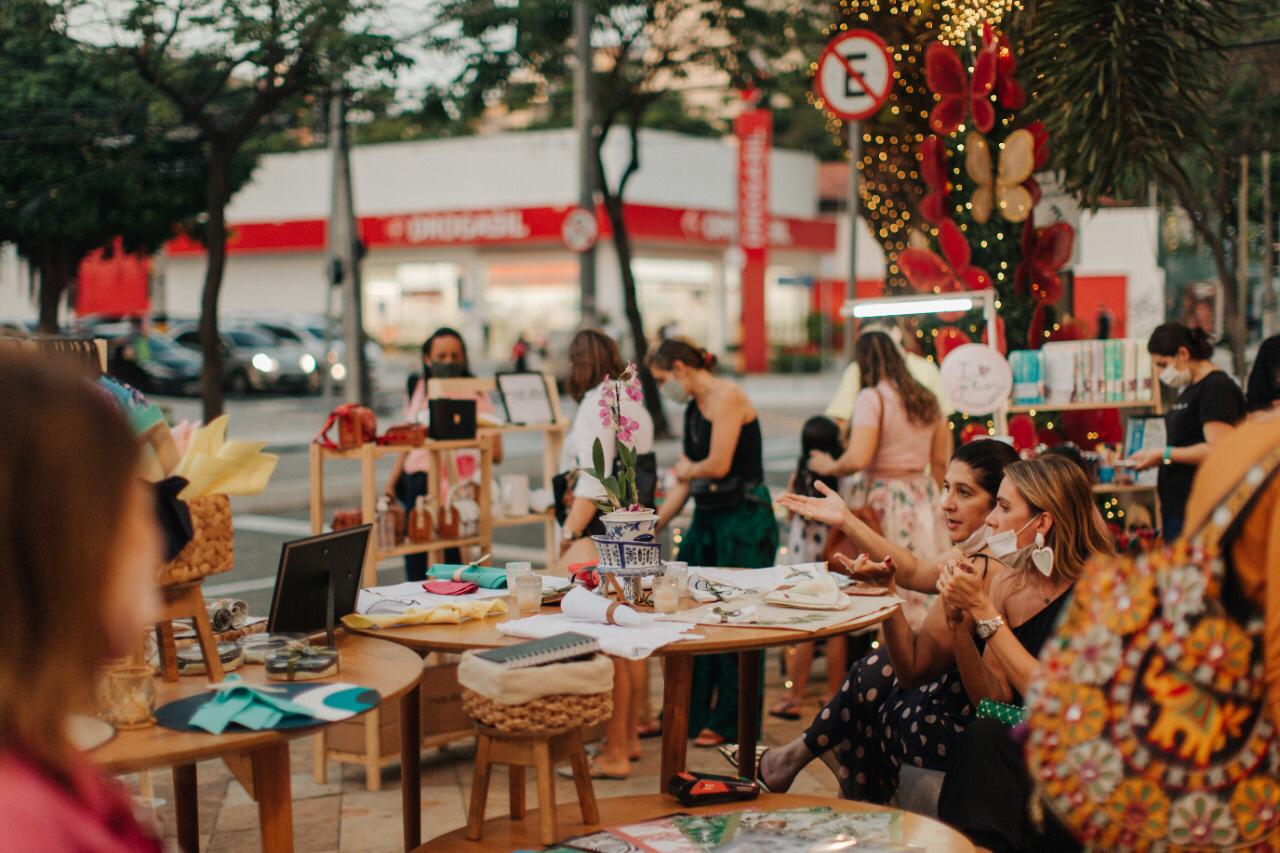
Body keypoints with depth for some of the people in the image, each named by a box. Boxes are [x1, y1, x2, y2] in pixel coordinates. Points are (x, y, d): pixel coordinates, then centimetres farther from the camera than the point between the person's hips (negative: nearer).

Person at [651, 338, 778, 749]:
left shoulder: (728, 397, -12)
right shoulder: (693, 410, 14)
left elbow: (719, 465, -19)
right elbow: (685, 482, 15)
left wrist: (686, 471, 1)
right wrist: (652, 527, 13)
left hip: (745, 519, -9)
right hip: (707, 518, 9)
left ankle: (731, 723, 11)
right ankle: (690, 716, 21)